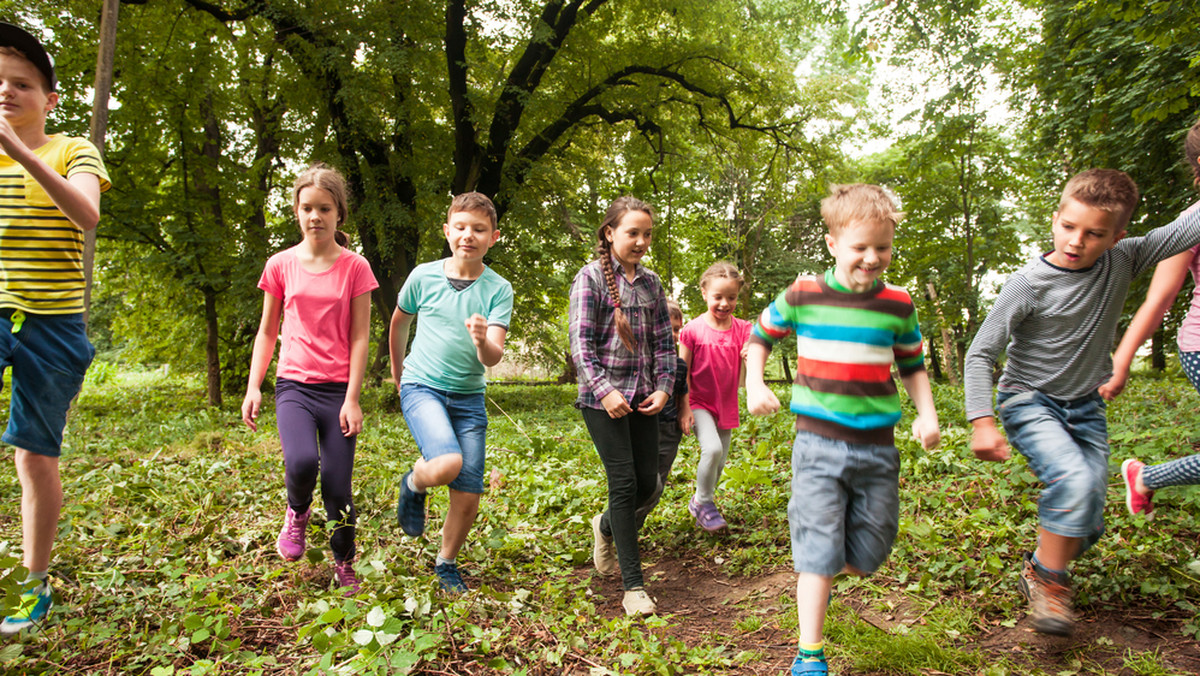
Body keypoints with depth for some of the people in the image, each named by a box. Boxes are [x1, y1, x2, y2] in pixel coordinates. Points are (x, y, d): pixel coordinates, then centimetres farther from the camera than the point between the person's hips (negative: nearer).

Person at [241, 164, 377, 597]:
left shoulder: (355, 268, 0)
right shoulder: (281, 265, 6)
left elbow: (360, 338, -2)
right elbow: (267, 332, 12)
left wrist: (352, 398, -7)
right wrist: (253, 387, 5)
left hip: (338, 389, -1)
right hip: (293, 385, 1)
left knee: (338, 487, 0)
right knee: (302, 463, -26)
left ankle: (344, 566, 25)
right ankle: (297, 513, 10)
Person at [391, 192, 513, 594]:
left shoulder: (498, 290, -6)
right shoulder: (423, 276, -4)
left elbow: (494, 358, -15)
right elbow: (399, 324, 15)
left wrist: (483, 341, -37)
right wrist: (398, 373, 23)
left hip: (468, 397, 2)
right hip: (422, 388, -2)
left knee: (468, 496, 0)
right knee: (447, 463, -28)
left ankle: (446, 564, 27)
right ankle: (413, 484, 7)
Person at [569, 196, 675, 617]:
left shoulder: (651, 282, 11)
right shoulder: (591, 277, -5)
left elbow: (664, 341, 12)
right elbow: (580, 342, -10)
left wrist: (663, 388, 0)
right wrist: (604, 389, -18)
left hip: (642, 396, 6)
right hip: (603, 397, -5)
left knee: (648, 482, 7)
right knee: (624, 482, -7)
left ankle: (605, 526, 39)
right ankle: (633, 586, 2)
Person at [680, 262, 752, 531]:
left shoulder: (742, 329, -3)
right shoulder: (693, 329, -12)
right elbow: (683, 372, -7)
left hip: (727, 405, 4)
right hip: (700, 403, -4)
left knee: (719, 463, 12)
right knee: (712, 449, -24)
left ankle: (701, 503, 36)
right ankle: (702, 502, 0)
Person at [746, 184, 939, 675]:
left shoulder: (898, 306, 2)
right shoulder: (802, 296, -4)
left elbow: (912, 366, 16)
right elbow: (760, 337, 11)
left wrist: (927, 414, 1)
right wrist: (754, 385, -3)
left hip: (878, 447, 3)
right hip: (818, 442, -3)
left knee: (870, 553, 12)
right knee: (820, 547, -3)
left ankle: (818, 577, 44)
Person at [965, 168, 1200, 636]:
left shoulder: (1123, 261, -6)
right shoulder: (1028, 285, -19)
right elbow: (980, 354, -17)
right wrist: (982, 423, -23)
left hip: (1085, 408, 5)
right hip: (1028, 402, -5)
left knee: (1087, 525, 2)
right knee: (1074, 480, -29)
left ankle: (1041, 573, 31)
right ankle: (1044, 578, -7)